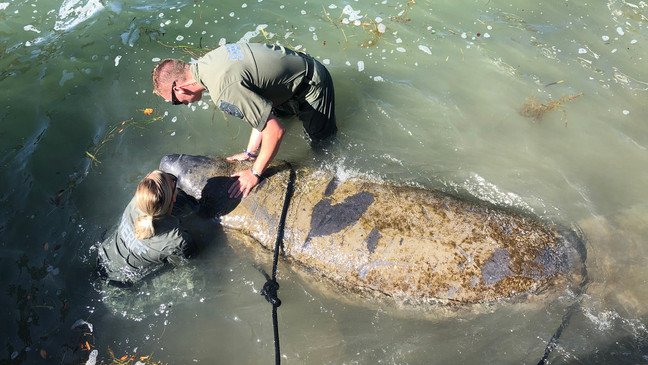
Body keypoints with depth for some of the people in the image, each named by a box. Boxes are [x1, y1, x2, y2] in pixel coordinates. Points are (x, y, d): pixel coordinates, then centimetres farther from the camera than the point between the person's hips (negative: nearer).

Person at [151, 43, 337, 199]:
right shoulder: (206, 61, -5)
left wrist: (255, 173, -22)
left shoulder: (224, 91, -35)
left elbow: (276, 130, -34)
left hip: (313, 85, -8)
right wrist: (251, 152, -2)